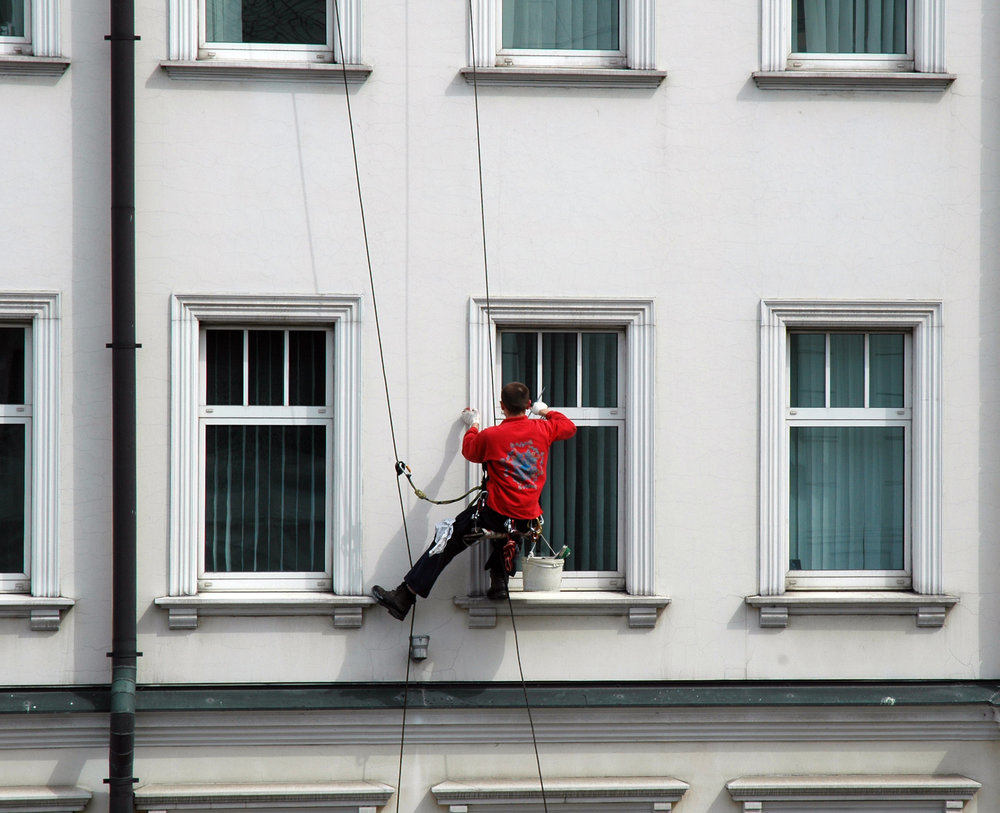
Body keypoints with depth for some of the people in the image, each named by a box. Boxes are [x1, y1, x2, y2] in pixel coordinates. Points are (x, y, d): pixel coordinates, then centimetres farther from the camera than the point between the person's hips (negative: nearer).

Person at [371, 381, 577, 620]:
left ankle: (404, 597, 3)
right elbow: (569, 427, 22)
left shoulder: (491, 435, -9)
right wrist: (546, 411, 38)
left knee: (447, 537, 6)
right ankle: (499, 580, 27)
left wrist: (472, 426, 29)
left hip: (498, 514, -5)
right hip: (529, 518, 5)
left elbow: (469, 451, 12)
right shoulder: (542, 430, 0)